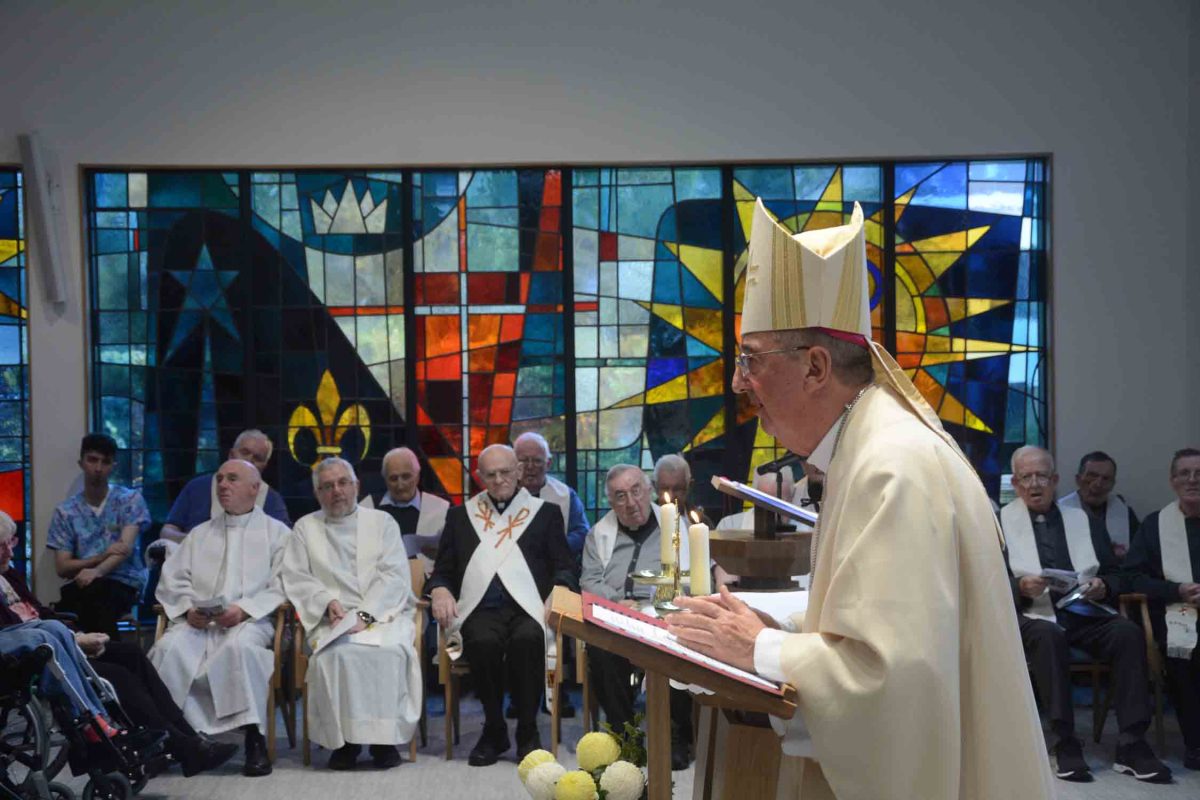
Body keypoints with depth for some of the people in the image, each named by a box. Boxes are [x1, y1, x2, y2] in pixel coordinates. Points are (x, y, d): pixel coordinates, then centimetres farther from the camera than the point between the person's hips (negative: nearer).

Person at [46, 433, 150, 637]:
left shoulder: (130, 500, 6)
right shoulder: (65, 511, 11)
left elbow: (126, 548, -8)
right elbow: (62, 567, 5)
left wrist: (97, 571, -27)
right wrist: (103, 555, -9)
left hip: (123, 583, -2)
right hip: (82, 584, 2)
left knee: (95, 590, -36)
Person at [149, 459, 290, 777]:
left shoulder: (276, 532, 16)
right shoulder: (199, 534, 28)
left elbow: (282, 587, 2)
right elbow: (172, 579, 17)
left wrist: (244, 608, -14)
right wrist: (187, 609, -5)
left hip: (251, 621, -3)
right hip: (197, 621, 3)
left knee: (240, 646, -38)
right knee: (170, 648, -30)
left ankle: (254, 739, -33)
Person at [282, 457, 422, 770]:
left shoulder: (382, 522, 13)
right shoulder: (305, 528, 17)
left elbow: (394, 577, 2)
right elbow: (296, 578, 8)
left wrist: (365, 614, -12)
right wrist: (328, 601, -10)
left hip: (382, 614, 0)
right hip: (333, 619, 0)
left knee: (390, 650, -32)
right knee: (337, 654, -33)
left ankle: (385, 737, -20)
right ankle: (344, 738, -21)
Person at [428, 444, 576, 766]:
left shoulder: (545, 512, 19)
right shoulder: (460, 515, 24)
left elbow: (564, 567, 13)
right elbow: (443, 570, 21)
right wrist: (440, 591, -2)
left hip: (528, 607, -1)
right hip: (481, 608, 1)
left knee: (527, 639, -35)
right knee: (483, 641, -33)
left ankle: (527, 732, -16)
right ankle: (494, 730, -13)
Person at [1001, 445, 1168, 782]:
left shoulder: (1083, 521, 19)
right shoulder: (1001, 522, 9)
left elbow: (1115, 574, 19)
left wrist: (1103, 587, -4)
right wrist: (1020, 587, -18)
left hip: (1087, 615, 3)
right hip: (1036, 616, -3)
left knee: (1130, 633, -26)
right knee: (1049, 636, -37)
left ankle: (1131, 744, -24)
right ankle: (1065, 743, -30)